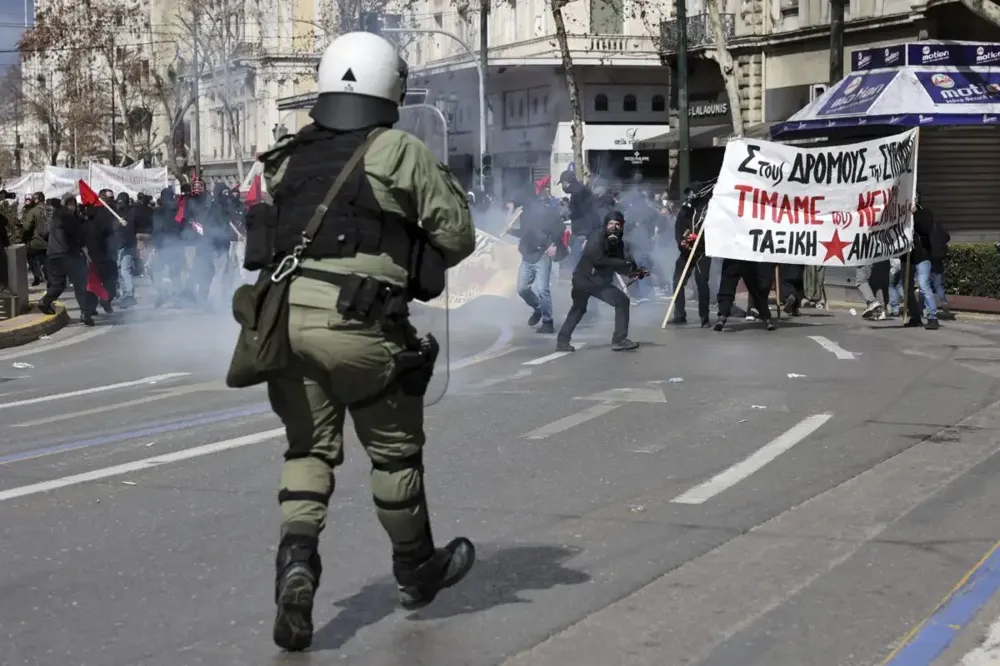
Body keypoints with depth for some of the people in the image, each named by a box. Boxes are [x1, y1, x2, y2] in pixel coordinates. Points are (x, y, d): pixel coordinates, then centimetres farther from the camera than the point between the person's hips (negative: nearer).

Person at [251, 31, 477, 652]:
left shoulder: (288, 156, 13)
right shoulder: (402, 152, -2)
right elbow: (457, 235, 1)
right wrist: (410, 260, 20)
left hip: (286, 316, 4)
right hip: (359, 325, -4)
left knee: (310, 449, 17)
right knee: (395, 449, 14)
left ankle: (297, 557, -6)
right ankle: (416, 571, 31)